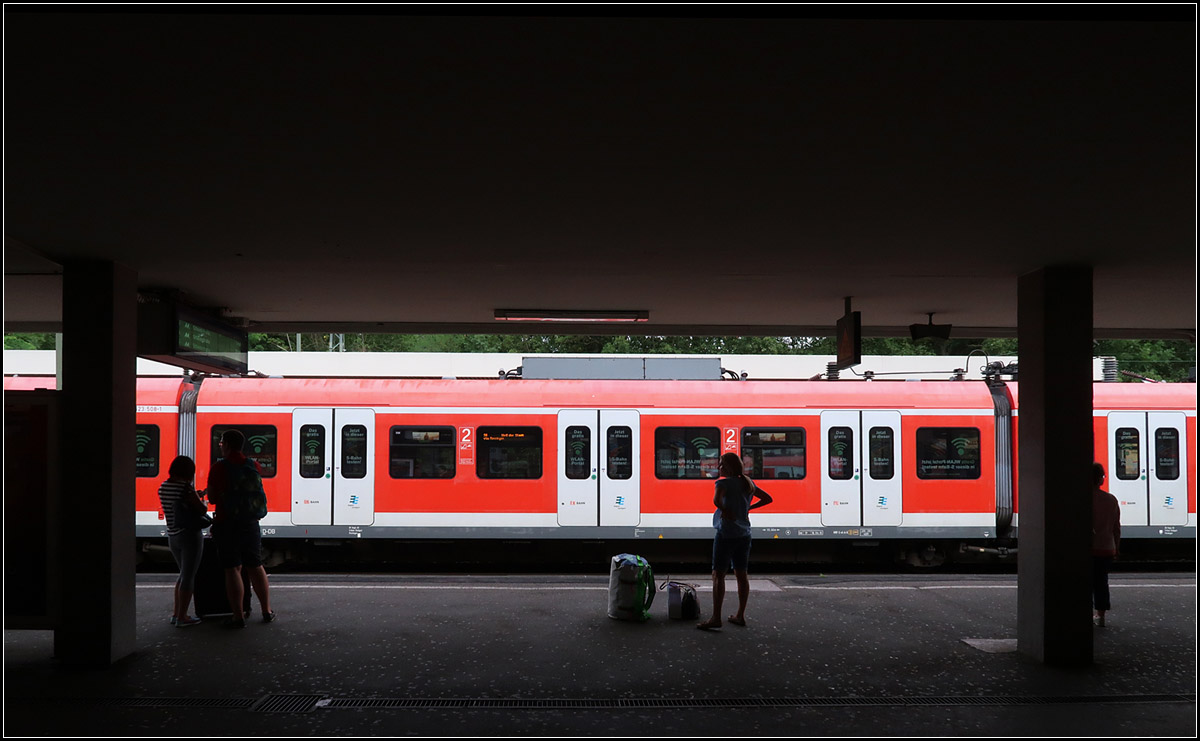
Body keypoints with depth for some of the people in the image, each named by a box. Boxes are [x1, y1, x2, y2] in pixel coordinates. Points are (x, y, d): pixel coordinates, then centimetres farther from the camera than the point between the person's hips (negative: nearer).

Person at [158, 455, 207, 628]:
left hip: (172, 536, 8)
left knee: (184, 574, 21)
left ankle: (176, 613, 23)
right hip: (190, 535, -8)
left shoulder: (163, 488, 6)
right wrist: (202, 502, 6)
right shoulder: (186, 487, -18)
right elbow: (202, 510, -15)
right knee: (189, 576, 0)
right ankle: (182, 618, 3)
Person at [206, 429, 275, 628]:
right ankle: (267, 611, 19)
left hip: (227, 524, -4)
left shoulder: (218, 468, -10)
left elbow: (212, 498, -8)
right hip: (250, 523, 4)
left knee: (233, 569, 0)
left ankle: (238, 616, 0)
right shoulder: (253, 466, 4)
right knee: (256, 567, 14)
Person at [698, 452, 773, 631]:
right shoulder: (748, 483, 11)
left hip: (726, 534, -7)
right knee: (741, 574, 12)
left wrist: (725, 512, -13)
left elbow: (716, 500, -30)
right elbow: (768, 498, 21)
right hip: (744, 534, 7)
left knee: (718, 574, -4)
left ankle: (716, 618, -7)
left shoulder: (724, 483, -10)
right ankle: (740, 616, 18)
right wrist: (748, 508, 16)